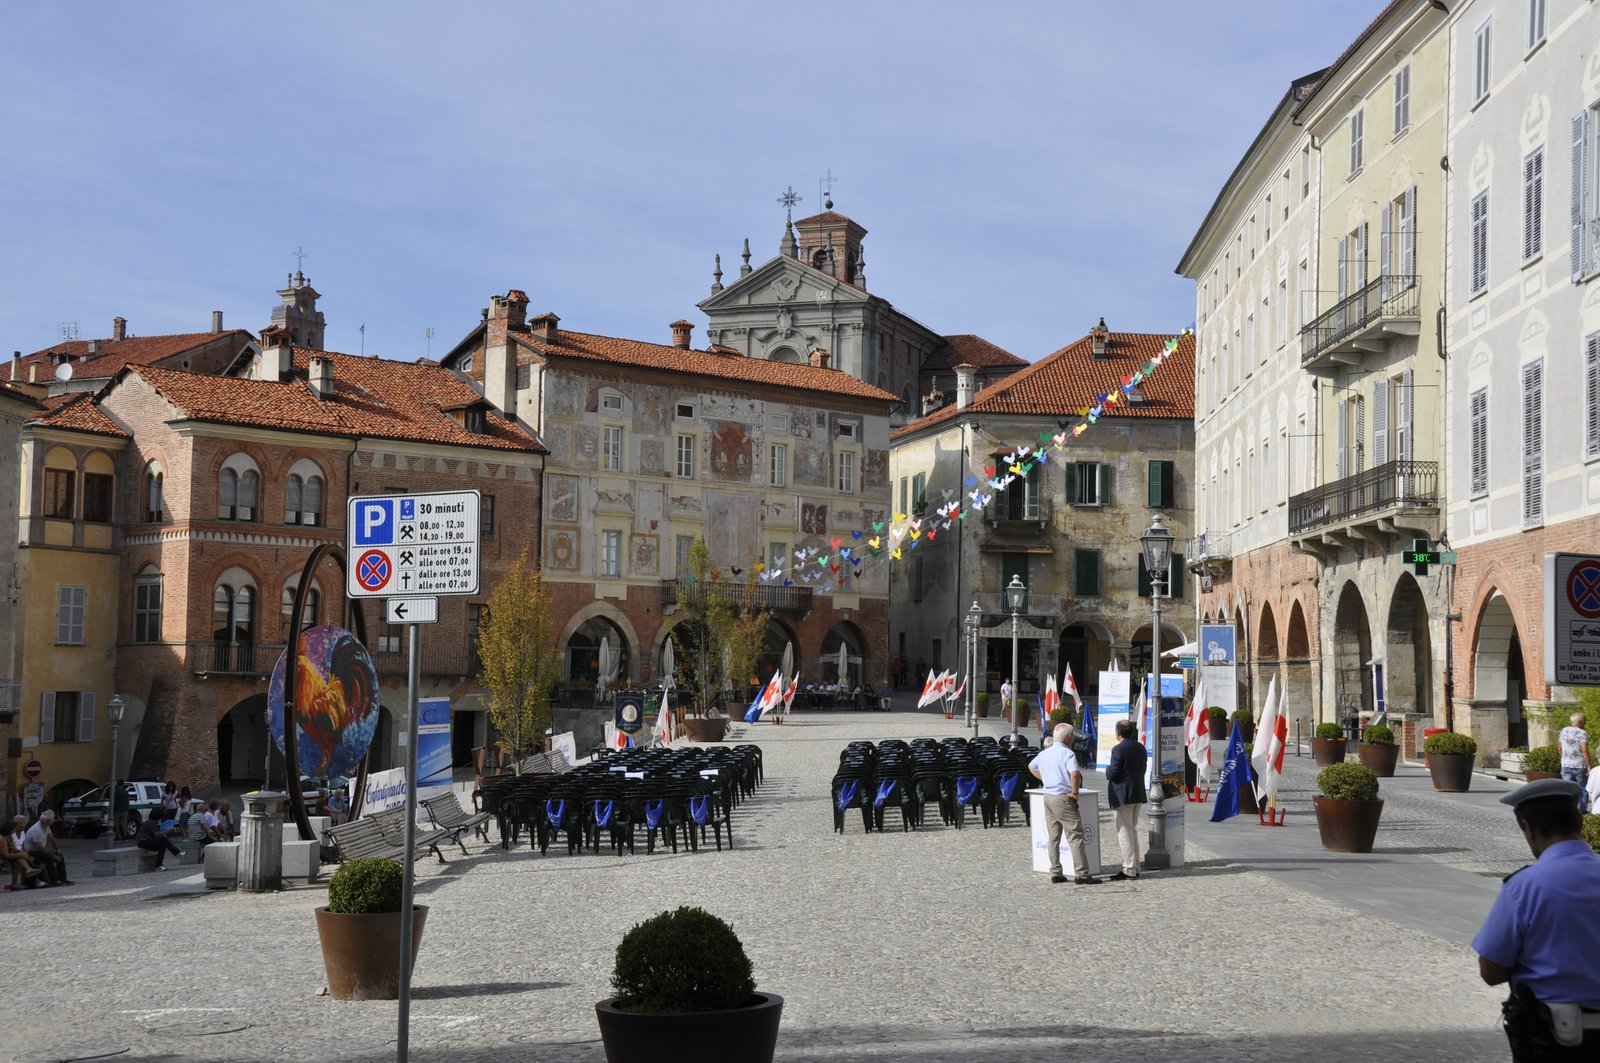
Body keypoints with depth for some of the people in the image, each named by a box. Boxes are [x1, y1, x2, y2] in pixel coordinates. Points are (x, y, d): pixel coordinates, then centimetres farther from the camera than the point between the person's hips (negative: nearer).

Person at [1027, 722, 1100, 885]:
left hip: (1048, 797, 8)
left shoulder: (1044, 753, 11)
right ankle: (1082, 874, -7)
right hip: (1063, 799, -8)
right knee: (1075, 836, -5)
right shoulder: (1067, 753, -14)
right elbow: (1075, 773, -29)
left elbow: (1031, 766, 29)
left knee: (1054, 837, 13)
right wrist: (1075, 792, -16)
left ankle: (1055, 873, 15)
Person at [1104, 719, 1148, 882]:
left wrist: (1108, 770, 1)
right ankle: (1135, 868, 21)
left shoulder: (1119, 749, -17)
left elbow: (1113, 774, -20)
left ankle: (1129, 870, -4)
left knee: (1124, 833, -4)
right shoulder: (1140, 748, 9)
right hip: (1137, 795, 8)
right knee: (1133, 831, 17)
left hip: (1122, 795, -8)